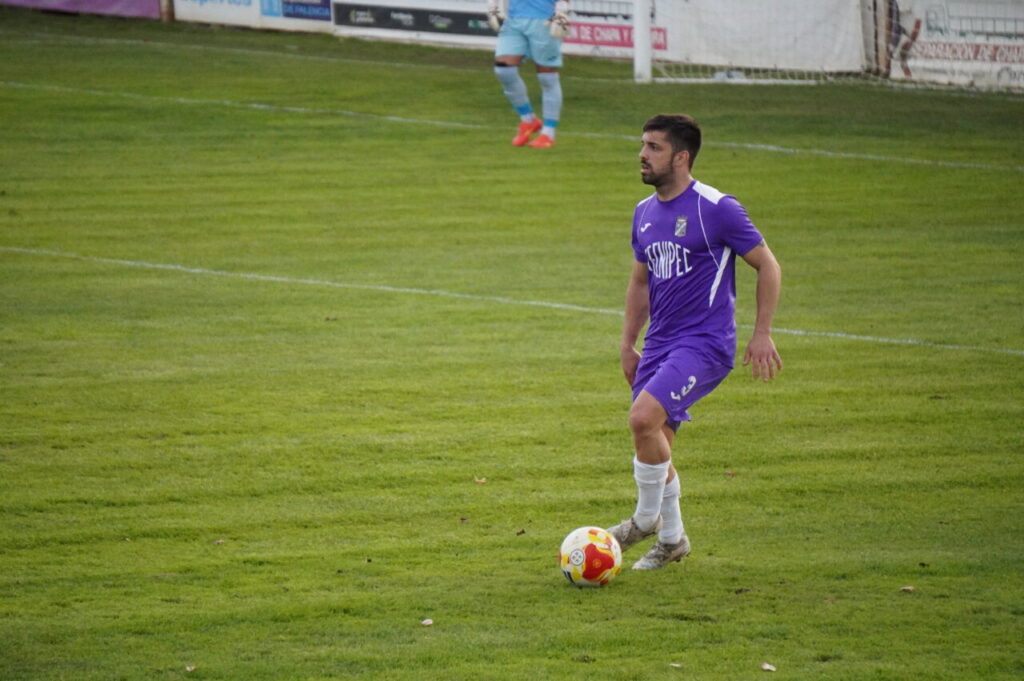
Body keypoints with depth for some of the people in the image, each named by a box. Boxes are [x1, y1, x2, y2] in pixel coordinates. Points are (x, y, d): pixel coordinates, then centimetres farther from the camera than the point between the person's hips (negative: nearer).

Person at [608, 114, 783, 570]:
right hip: (659, 344, 8)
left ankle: (646, 517, -3)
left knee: (643, 418, -24)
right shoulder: (645, 212, 10)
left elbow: (767, 266, -6)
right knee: (654, 443, 6)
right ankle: (671, 540, 25)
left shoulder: (716, 209, -12)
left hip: (704, 343, -7)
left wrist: (762, 335, -10)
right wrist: (628, 345, 18)